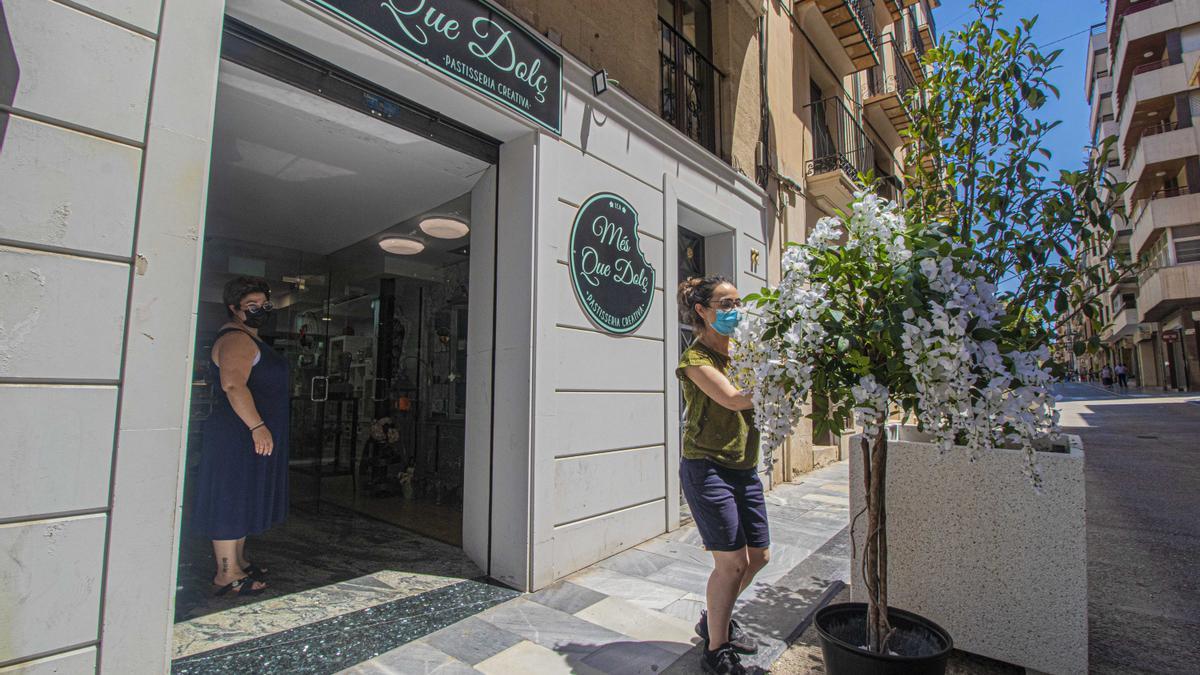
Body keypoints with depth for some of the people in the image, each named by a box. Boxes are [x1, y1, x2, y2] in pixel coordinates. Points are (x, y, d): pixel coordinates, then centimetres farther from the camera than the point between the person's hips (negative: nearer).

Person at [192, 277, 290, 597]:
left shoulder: (248, 338, 19)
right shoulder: (236, 339, -15)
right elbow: (234, 385, -28)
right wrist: (257, 426, -33)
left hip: (248, 434, 11)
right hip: (238, 434, -11)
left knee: (243, 499, 17)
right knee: (231, 498, -3)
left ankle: (238, 561, 28)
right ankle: (227, 574, 5)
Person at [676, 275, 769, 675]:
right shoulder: (695, 358, -11)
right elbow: (733, 399, -24)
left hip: (744, 469, 8)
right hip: (707, 469, -8)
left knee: (759, 555, 15)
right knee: (732, 562, -2)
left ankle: (714, 619, 38)